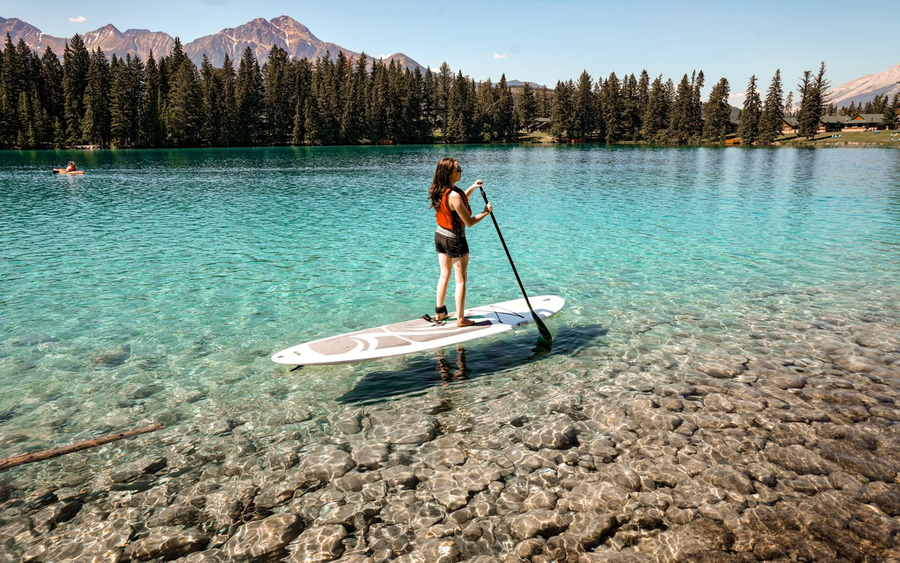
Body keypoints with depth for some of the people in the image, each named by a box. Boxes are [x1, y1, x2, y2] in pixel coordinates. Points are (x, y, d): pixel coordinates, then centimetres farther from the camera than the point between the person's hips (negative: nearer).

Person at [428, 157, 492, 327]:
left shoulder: (439, 191, 0)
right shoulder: (454, 195, -26)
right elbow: (469, 222, -22)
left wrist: (471, 189, 17)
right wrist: (486, 212, -7)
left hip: (440, 236, 8)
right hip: (455, 239, -8)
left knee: (444, 275, 20)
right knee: (461, 280, 4)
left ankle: (440, 313, 29)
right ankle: (461, 319, 12)